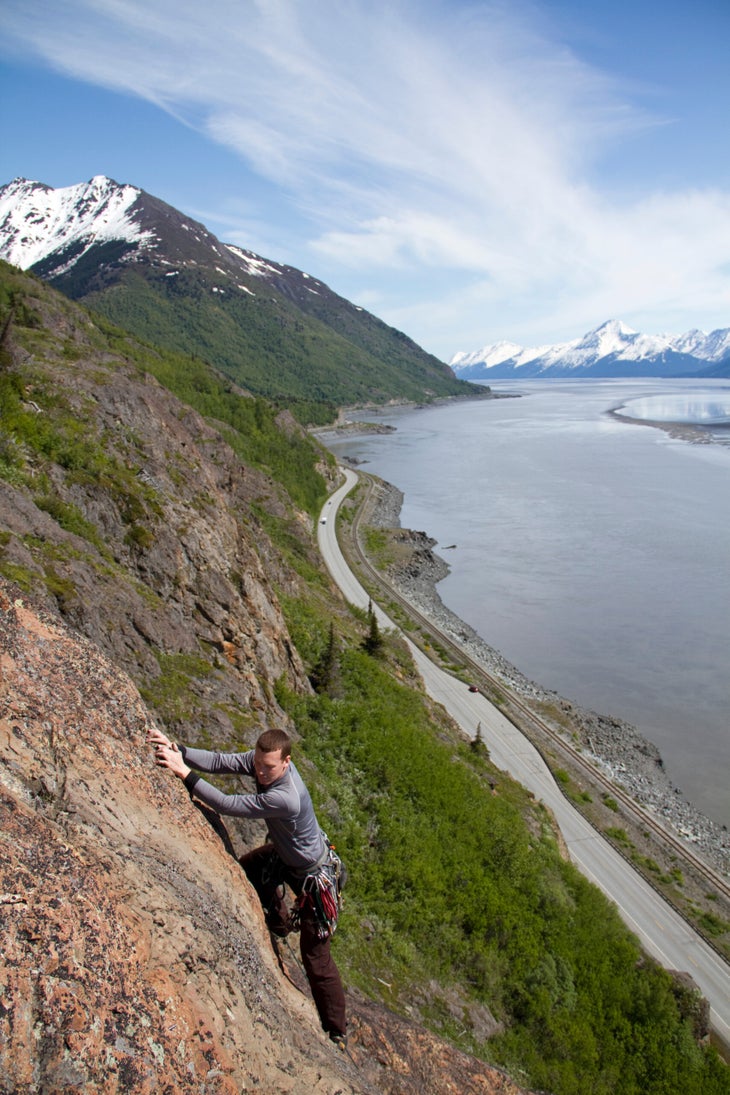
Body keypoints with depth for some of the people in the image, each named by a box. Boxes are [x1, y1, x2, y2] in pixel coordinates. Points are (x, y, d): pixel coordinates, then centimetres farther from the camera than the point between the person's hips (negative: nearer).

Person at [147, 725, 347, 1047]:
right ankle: (279, 922, 49)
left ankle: (337, 1032, 20)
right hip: (284, 852, 8)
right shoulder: (260, 760, -19)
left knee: (315, 955, 1)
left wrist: (185, 773, -40)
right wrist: (178, 751, -40)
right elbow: (221, 761, -25)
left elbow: (228, 805, -39)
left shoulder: (286, 798, -41)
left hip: (313, 874, -8)